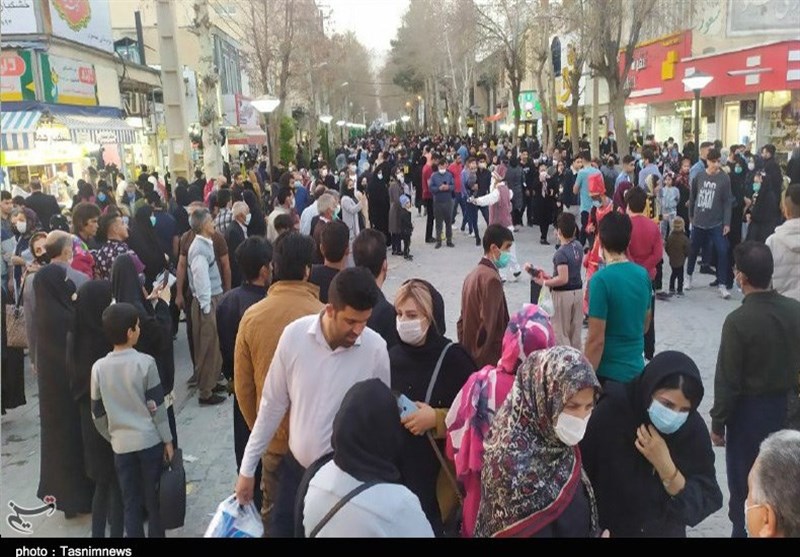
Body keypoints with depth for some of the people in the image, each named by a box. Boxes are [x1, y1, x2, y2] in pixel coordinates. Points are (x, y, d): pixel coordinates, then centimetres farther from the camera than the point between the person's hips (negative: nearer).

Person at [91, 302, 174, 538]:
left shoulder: (98, 368, -4)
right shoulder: (145, 362, -13)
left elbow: (98, 414, 4)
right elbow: (157, 406, -9)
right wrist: (167, 440, 0)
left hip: (121, 445, 3)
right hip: (150, 441, -2)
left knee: (131, 502, 12)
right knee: (154, 499, 11)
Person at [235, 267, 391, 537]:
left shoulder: (376, 349, -17)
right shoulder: (294, 335, -15)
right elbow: (272, 404, -3)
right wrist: (248, 466, 2)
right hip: (295, 465, 1)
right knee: (280, 530, 15)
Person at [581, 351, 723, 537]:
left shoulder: (694, 428, -15)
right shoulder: (610, 415, -24)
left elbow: (707, 504, -16)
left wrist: (666, 468, -27)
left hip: (667, 531, 3)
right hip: (608, 530, -2)